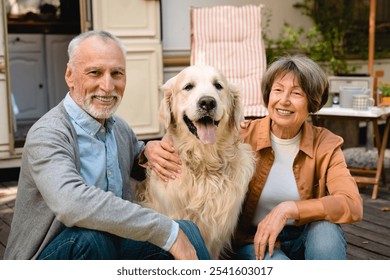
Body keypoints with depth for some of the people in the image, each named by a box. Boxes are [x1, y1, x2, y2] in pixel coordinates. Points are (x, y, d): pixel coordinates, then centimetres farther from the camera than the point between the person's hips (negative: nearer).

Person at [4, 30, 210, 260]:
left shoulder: (119, 127, 5)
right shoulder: (47, 135, -20)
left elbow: (133, 166, 26)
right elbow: (72, 204, -39)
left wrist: (147, 151, 0)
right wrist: (167, 230, -34)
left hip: (111, 246, 7)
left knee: (187, 232, -11)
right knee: (91, 237, -35)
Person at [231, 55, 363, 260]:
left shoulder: (325, 145, -6)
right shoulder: (243, 136, -9)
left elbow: (352, 206, -21)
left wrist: (289, 209, -28)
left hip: (303, 240, 2)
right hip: (255, 242, -2)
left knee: (326, 228, -30)